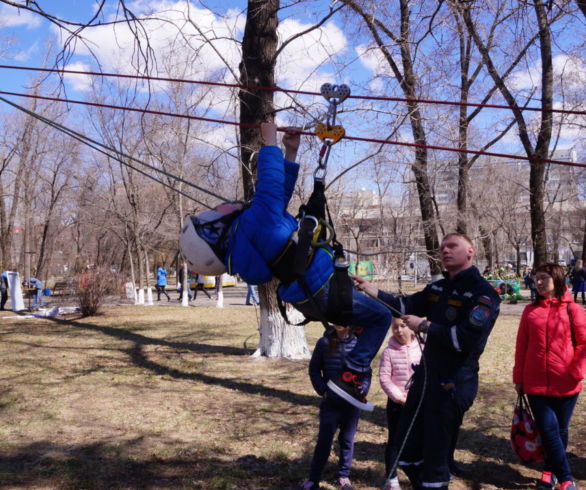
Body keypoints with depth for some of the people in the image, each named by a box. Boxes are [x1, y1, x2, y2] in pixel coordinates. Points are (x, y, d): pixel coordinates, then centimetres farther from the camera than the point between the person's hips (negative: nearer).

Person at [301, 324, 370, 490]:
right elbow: (314, 369, 4)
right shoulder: (324, 343, -5)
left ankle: (344, 476, 27)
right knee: (324, 440, 4)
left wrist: (363, 391, -7)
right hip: (330, 402, -1)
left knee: (347, 440, 12)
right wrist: (322, 390, -5)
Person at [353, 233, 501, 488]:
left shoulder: (483, 293, -13)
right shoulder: (438, 288, 13)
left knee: (435, 460, 3)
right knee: (406, 452, 18)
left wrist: (424, 326, -17)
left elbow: (465, 338, -23)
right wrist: (373, 291, -2)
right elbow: (407, 305, 9)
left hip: (453, 385, -8)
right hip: (425, 378, 8)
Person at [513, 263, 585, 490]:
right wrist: (518, 377, 7)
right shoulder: (530, 310, 4)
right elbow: (521, 345, 7)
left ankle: (550, 471, 30)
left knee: (560, 430, 11)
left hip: (565, 384, -1)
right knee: (548, 429, -4)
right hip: (536, 383, 1)